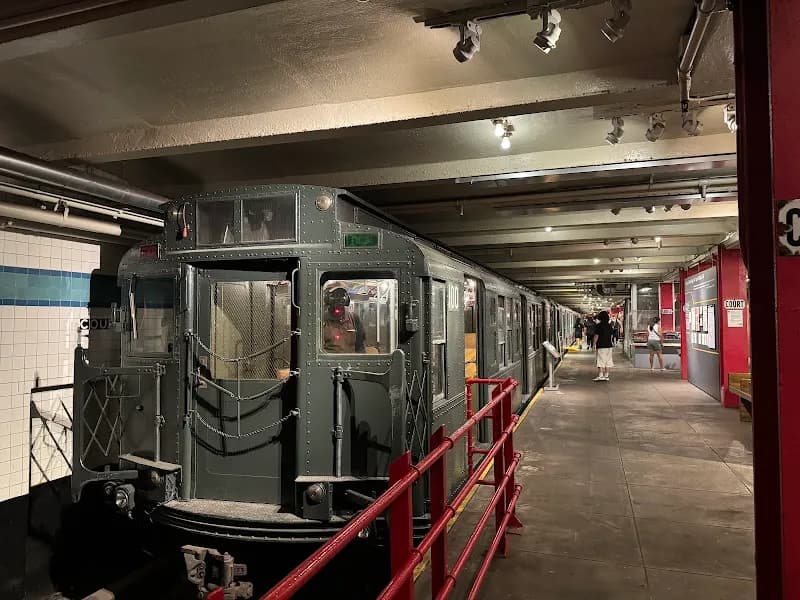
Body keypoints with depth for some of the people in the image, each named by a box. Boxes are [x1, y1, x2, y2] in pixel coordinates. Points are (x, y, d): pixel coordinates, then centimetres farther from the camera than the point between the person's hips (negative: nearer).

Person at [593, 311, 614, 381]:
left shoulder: (598, 326, -10)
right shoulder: (609, 325, 9)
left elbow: (596, 336, -12)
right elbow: (611, 335, 16)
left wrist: (594, 344, -5)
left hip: (601, 346, -6)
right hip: (609, 345, 6)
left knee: (601, 361, -6)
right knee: (608, 362, 8)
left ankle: (600, 375, -10)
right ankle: (606, 376, 10)